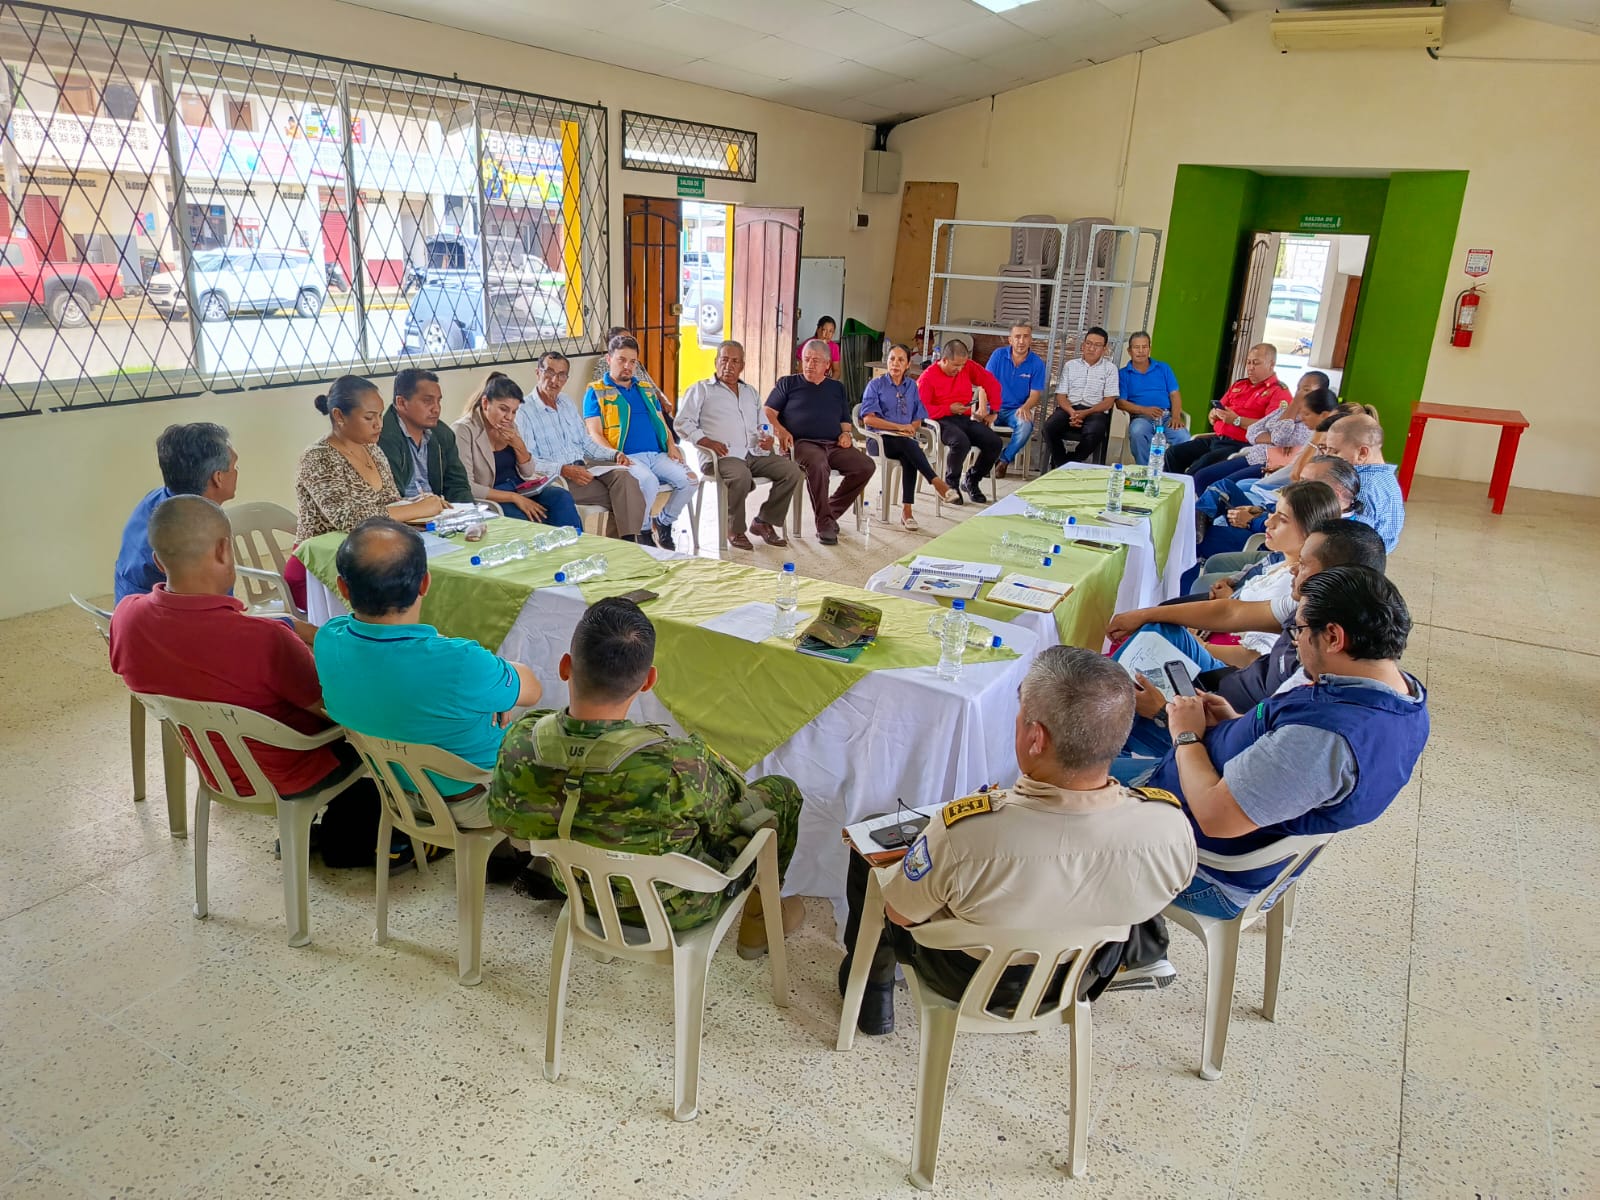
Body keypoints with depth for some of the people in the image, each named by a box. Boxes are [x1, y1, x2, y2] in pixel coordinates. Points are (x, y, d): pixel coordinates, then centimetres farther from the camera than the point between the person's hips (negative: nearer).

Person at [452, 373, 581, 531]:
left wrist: (518, 445, -7)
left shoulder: (510, 426, 7)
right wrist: (514, 498, -22)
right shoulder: (465, 429, -11)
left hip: (521, 489, 6)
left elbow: (528, 473, 12)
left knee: (562, 497, -22)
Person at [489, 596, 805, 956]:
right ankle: (757, 920, 38)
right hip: (675, 909, -4)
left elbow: (503, 820, -5)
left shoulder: (520, 743, -27)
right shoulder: (678, 765, -40)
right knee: (780, 791, 16)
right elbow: (728, 819, -17)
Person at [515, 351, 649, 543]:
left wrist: (615, 455, 4)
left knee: (623, 475, -25)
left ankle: (630, 541, -29)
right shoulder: (524, 412, -5)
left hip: (583, 466, 7)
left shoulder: (568, 405, 20)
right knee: (621, 493, -23)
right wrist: (564, 470, -25)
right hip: (555, 478, -7)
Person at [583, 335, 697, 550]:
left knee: (689, 479, -19)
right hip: (627, 457, -5)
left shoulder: (647, 389, 25)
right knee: (649, 482, -36)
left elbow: (661, 422, 27)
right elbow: (595, 433, -2)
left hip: (657, 455, 6)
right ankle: (643, 531, -9)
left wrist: (671, 445, 5)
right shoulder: (596, 392, 7)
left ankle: (664, 524, 5)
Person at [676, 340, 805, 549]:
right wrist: (706, 441, -13)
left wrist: (768, 439, 7)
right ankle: (735, 530, -15)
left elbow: (763, 424, 33)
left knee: (793, 472, -16)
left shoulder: (751, 393, 30)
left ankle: (764, 522, -2)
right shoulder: (701, 390, 13)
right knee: (741, 476, -38)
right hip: (724, 456, -5)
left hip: (755, 454, 6)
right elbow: (683, 422, 3)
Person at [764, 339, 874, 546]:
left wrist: (847, 433, 5)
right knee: (818, 464, -39)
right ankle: (824, 524, -31)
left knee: (865, 465, -22)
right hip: (802, 442, -4)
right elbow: (769, 412, 7)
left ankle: (832, 511, -8)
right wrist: (780, 430, -13)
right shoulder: (788, 383, 17)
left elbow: (845, 421, 29)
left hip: (835, 445, 4)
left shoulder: (837, 388, 28)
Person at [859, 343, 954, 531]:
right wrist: (899, 427, -11)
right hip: (880, 439, -3)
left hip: (905, 441, 3)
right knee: (908, 444, -37)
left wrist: (910, 428, -5)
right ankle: (937, 483, -43)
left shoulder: (912, 386, 18)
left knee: (909, 458, -34)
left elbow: (918, 420, 19)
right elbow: (868, 419, -5)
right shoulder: (876, 385, 6)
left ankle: (906, 511, -38)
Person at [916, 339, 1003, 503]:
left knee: (995, 442, -18)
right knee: (961, 442, -37)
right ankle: (951, 484, -9)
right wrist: (949, 409, -16)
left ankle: (971, 481, 7)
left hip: (966, 418, 5)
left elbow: (992, 384, 15)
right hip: (942, 421, -5)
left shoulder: (968, 367, 8)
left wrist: (993, 411, 9)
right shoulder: (928, 377, -5)